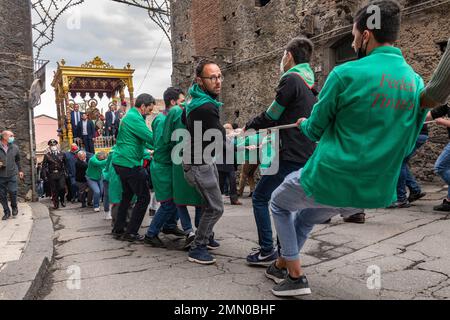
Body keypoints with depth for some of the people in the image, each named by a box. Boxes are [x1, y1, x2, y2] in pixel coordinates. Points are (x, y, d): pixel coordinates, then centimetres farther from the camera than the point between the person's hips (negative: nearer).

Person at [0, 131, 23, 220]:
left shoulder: (15, 147, 4)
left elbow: (18, 160, 16)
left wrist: (20, 170, 14)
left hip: (12, 174, 0)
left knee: (13, 191, -11)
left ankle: (14, 207, 16)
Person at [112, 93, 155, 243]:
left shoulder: (130, 116, 16)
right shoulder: (134, 118, -16)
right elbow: (151, 138, -21)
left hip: (121, 162, 11)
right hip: (130, 164, -11)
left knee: (127, 195, 20)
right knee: (144, 197, -3)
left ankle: (118, 229, 27)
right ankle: (131, 232, 2)